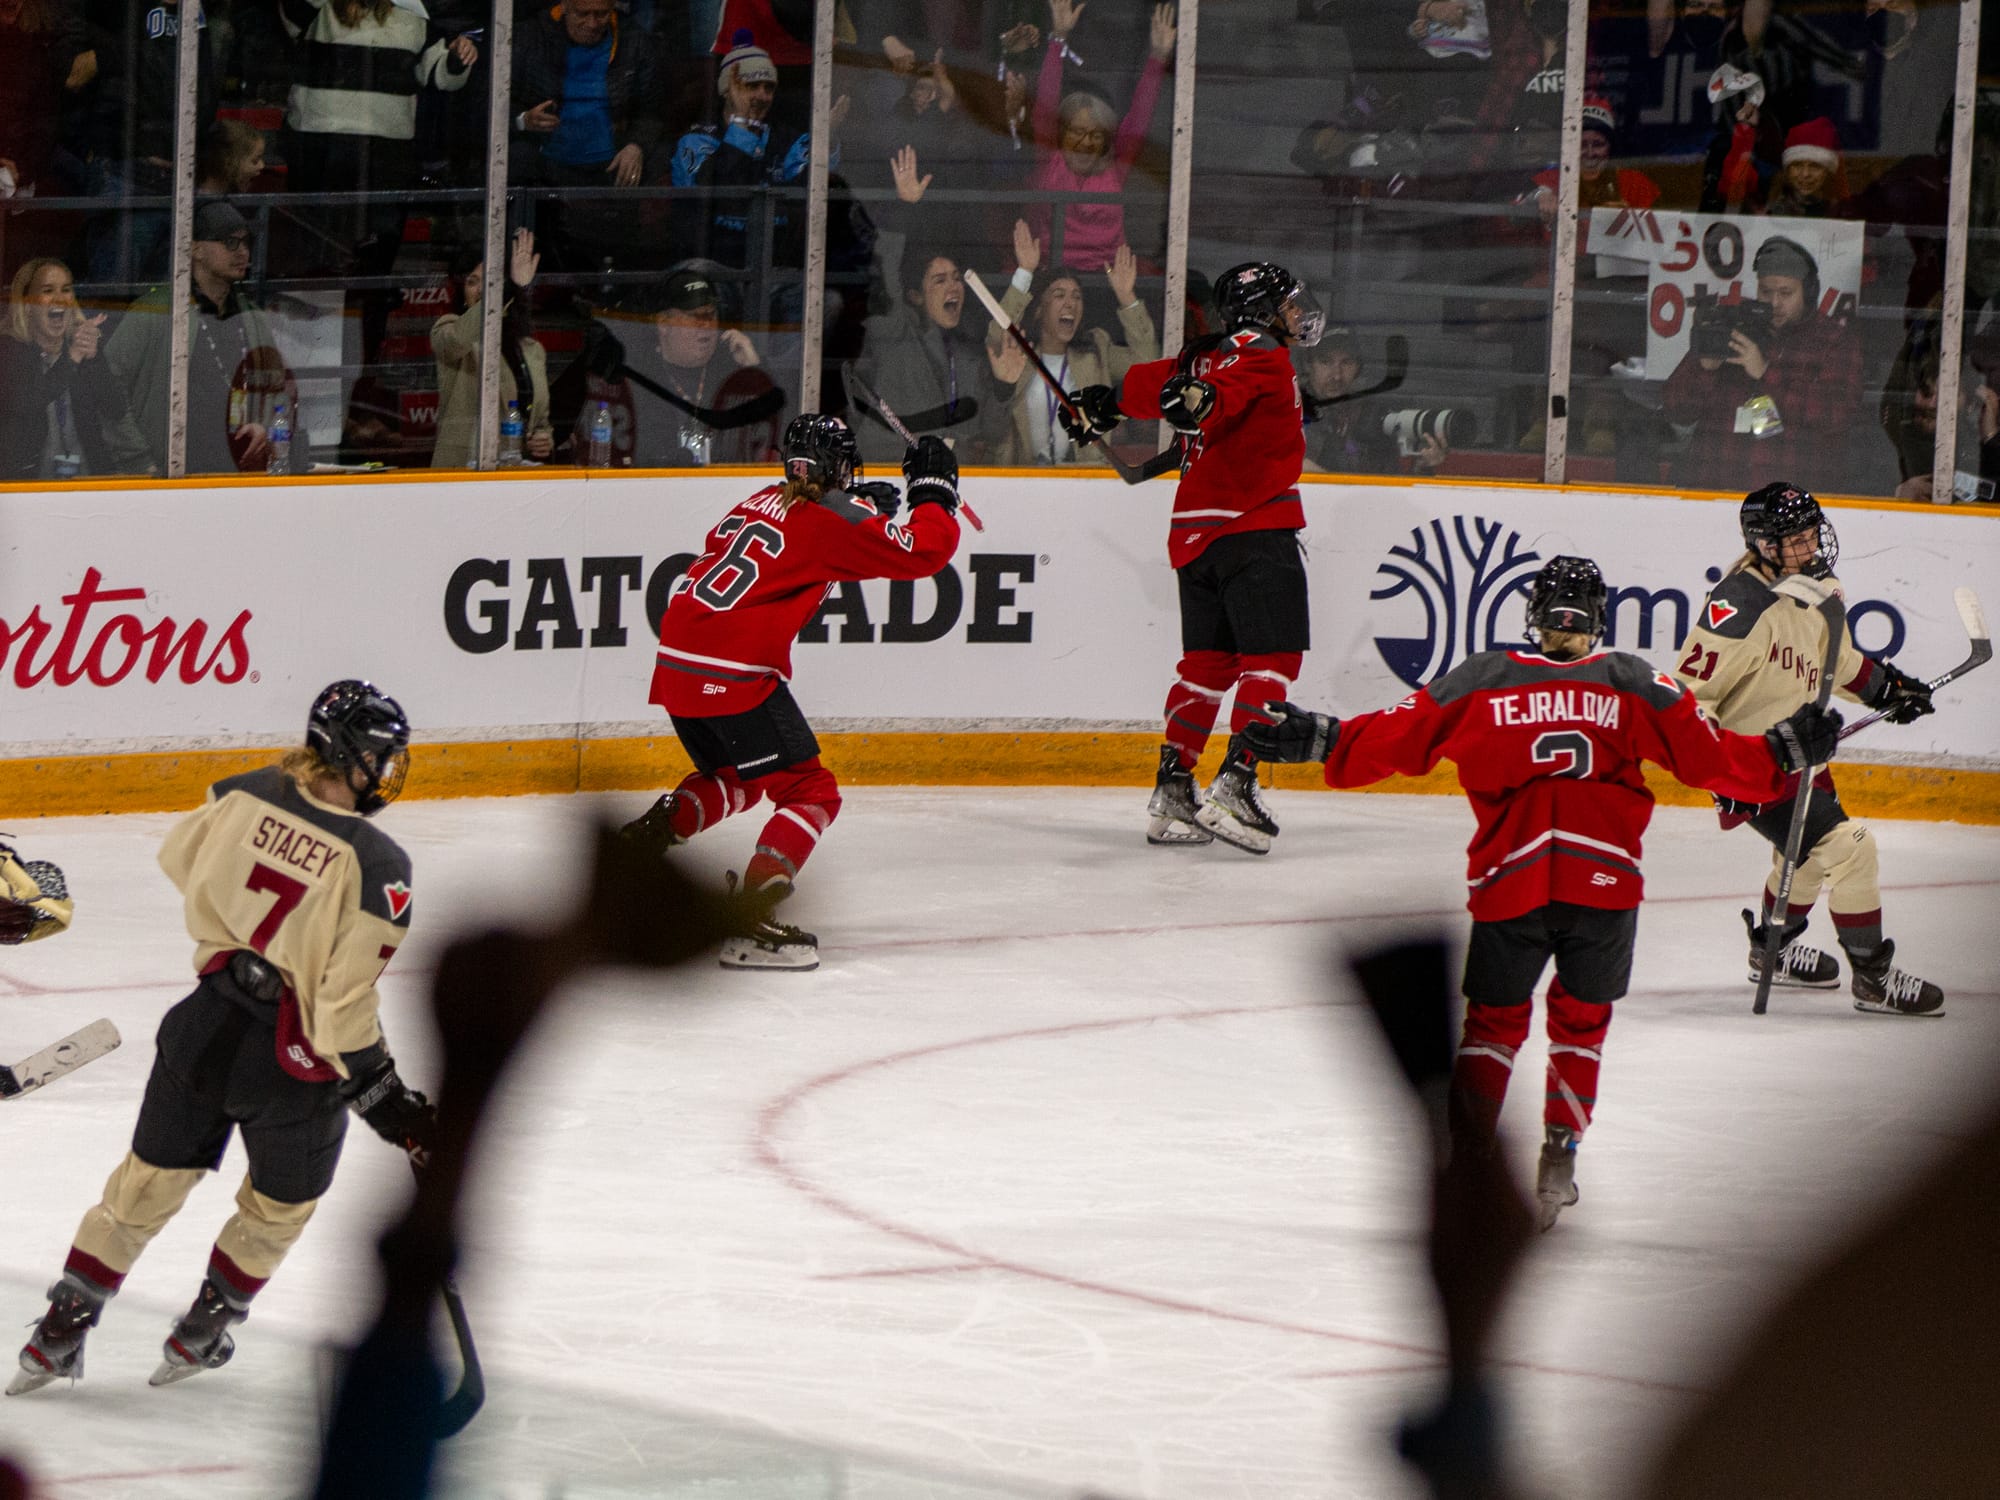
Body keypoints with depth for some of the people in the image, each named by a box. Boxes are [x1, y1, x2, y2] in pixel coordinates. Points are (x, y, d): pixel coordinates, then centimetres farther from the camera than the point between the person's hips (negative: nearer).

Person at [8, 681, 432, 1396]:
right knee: (280, 1204, 24)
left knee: (147, 1183, 19)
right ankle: (200, 1334, 35)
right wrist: (381, 1092, -13)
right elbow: (344, 1001, -23)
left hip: (207, 1027, 4)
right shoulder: (375, 864, -23)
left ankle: (58, 1335, 23)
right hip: (292, 1066, -4)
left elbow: (180, 857, 12)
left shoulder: (247, 795, -8)